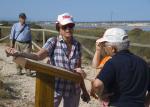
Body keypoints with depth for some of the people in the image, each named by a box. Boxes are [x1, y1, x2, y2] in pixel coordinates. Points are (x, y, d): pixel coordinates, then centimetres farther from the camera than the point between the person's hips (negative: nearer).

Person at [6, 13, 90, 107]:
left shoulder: (77, 45, 1)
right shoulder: (53, 42, -9)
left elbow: (79, 68, 9)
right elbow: (38, 56, -24)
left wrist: (84, 90, 14)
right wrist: (18, 54, -42)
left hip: (73, 89, 3)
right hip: (55, 87, -3)